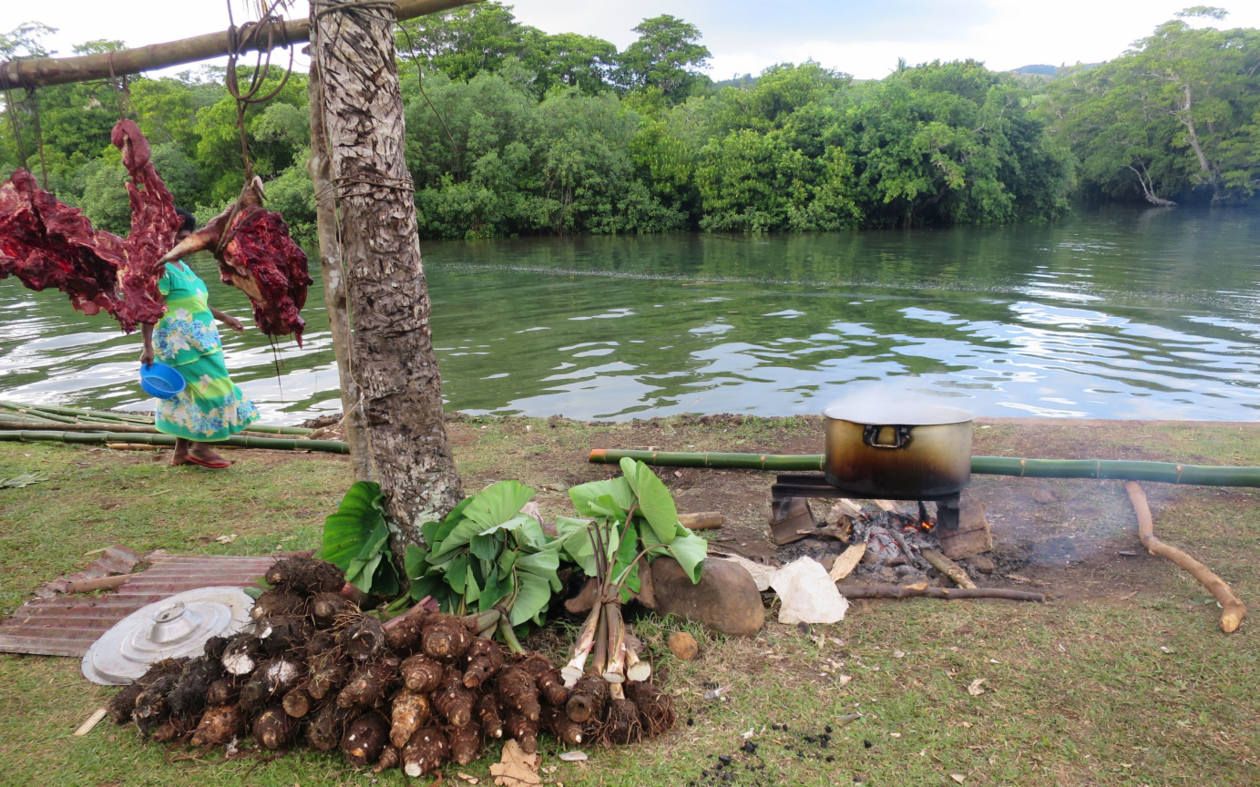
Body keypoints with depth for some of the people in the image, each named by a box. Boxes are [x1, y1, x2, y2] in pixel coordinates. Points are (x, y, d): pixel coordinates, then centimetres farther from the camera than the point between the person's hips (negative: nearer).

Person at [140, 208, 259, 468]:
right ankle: (200, 447, 3)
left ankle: (181, 452, 19)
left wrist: (223, 317, 30)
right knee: (211, 388, -7)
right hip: (182, 345, -9)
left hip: (198, 342, 9)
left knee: (188, 395, 11)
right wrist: (148, 347, -24)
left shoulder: (181, 266, 14)